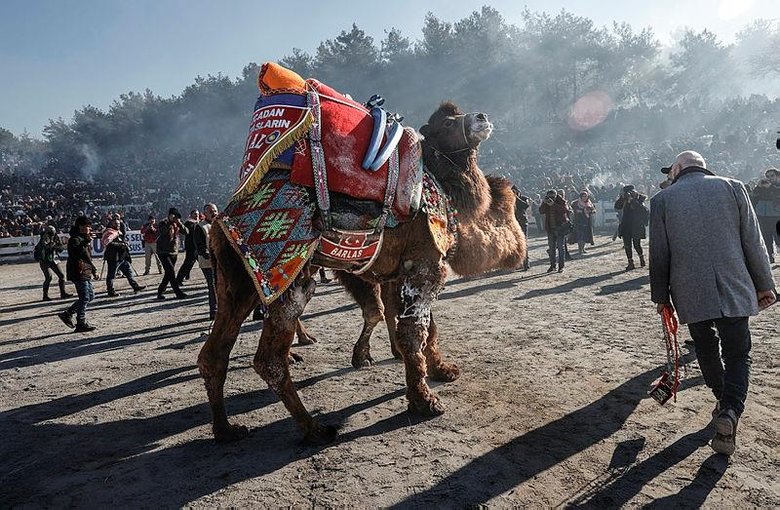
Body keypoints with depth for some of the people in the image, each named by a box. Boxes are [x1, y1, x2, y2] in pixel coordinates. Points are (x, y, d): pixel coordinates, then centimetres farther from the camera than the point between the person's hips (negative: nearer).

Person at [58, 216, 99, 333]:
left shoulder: (85, 239, 17)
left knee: (90, 296, 14)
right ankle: (81, 324, 1)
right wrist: (86, 242, -34)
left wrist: (94, 270, 25)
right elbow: (76, 254, -31)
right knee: (84, 298, -7)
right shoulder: (75, 239, -13)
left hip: (86, 272, 10)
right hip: (78, 273, -10)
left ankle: (67, 314, 22)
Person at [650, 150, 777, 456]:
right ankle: (731, 410, -12)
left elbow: (659, 255, 0)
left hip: (691, 294, 0)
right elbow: (754, 242, 3)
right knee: (737, 354, 8)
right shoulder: (732, 187, 3)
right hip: (735, 290, 0)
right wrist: (764, 285, 12)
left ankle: (725, 403, 32)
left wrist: (661, 296, 10)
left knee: (706, 351, 20)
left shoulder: (662, 199, -1)